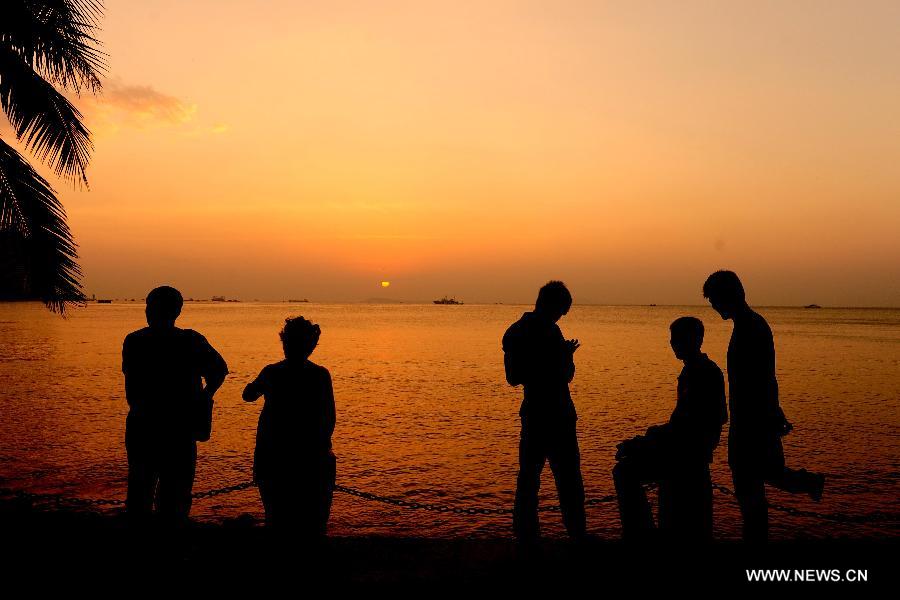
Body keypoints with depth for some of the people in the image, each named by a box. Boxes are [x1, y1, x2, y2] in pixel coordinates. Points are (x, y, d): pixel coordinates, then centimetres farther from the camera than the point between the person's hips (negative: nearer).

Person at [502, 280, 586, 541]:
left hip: (532, 411, 7)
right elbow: (566, 375, -16)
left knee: (529, 474, 12)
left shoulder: (514, 331, 7)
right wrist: (568, 354, 4)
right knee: (568, 476, 2)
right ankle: (576, 532, 8)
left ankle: (525, 532, 16)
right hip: (555, 414, -7)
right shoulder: (548, 331, -17)